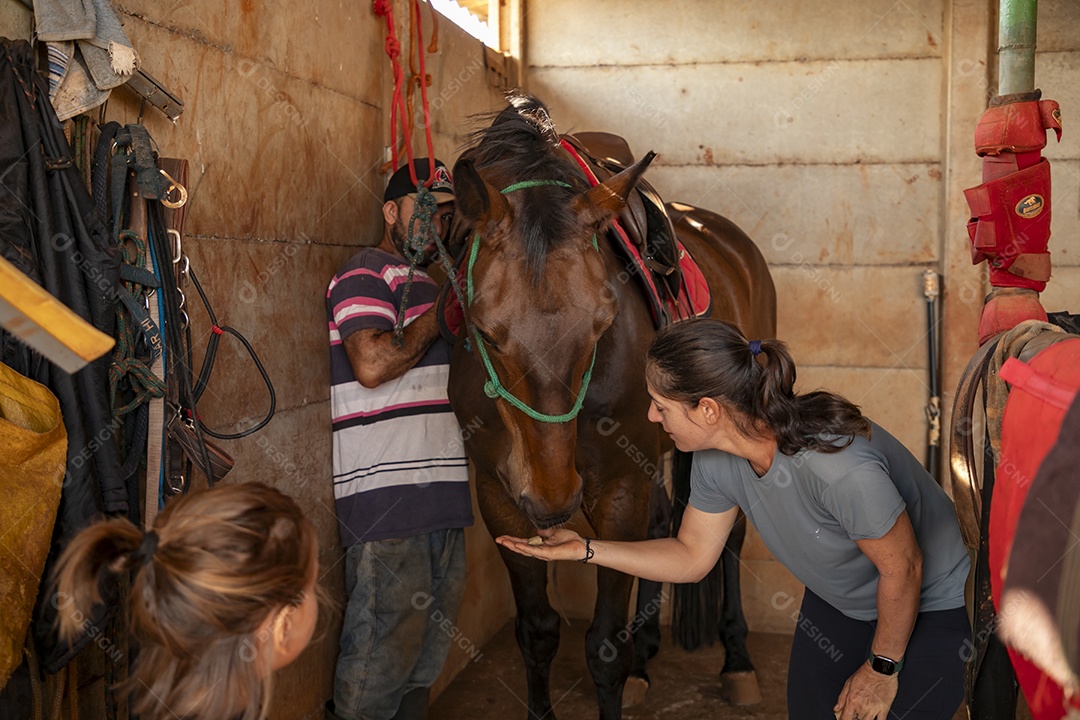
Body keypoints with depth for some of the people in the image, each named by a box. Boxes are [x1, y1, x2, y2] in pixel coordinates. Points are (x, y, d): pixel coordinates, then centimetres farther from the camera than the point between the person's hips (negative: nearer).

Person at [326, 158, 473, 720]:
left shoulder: (421, 283, 24)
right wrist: (446, 312, -12)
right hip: (386, 497, -9)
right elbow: (372, 365, -21)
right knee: (382, 649, -6)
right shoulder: (367, 273, -4)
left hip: (440, 495, 9)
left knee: (428, 651, 14)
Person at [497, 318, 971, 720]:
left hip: (930, 611, -6)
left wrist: (882, 668, -12)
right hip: (835, 605, 6)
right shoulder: (715, 461, -17)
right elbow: (691, 557, -1)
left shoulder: (841, 467, -40)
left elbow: (903, 568, -26)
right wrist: (584, 550, -9)